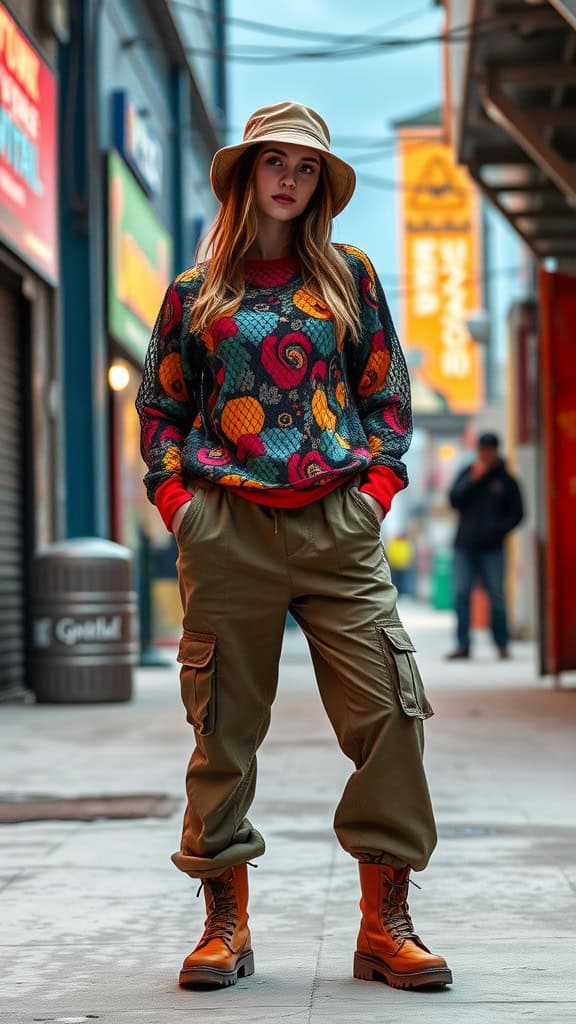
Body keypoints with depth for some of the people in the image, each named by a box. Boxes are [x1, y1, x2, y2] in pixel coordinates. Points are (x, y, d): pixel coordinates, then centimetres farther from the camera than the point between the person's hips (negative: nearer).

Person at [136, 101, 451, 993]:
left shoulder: (349, 276, 13)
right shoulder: (195, 291, 11)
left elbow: (388, 391, 15)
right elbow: (160, 406, 15)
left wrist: (378, 484, 3)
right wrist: (178, 500, 2)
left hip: (338, 523, 1)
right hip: (227, 528, 0)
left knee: (387, 712, -8)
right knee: (225, 725, 1)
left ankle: (386, 925, 0)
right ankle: (225, 923, 12)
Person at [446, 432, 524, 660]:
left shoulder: (506, 480, 6)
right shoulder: (467, 474, 10)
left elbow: (516, 514, 6)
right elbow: (455, 500, -1)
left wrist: (499, 530, -9)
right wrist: (473, 480, -10)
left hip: (492, 548, -2)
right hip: (465, 547, 2)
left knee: (496, 596, -2)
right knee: (461, 595, -3)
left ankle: (502, 644, 8)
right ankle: (463, 645, 0)